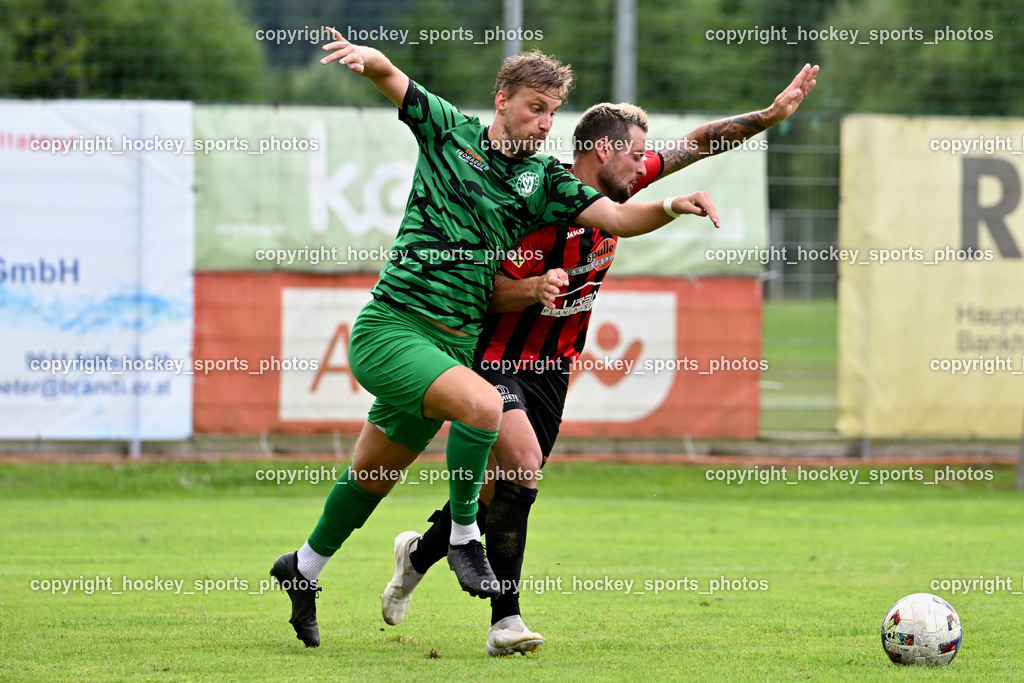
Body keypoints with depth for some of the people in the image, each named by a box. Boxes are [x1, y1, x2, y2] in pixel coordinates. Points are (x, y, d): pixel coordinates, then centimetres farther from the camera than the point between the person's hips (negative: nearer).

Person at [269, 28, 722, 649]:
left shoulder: (544, 178, 7)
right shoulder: (449, 129, 0)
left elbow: (617, 217, -1)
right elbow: (389, 75, -3)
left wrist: (674, 207, -20)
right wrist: (366, 55, -27)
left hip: (456, 343, 5)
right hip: (390, 328, -5)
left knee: (372, 477, 16)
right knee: (484, 404, -30)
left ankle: (304, 568, 38)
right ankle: (464, 536, -11)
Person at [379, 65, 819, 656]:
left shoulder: (615, 190, 1)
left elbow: (695, 145, 10)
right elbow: (489, 290, -18)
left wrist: (773, 114, 5)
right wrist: (533, 289, -37)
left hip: (553, 367, 8)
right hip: (497, 358, -8)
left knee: (505, 488, 7)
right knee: (521, 465, -24)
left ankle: (422, 552, 35)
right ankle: (506, 618, -16)